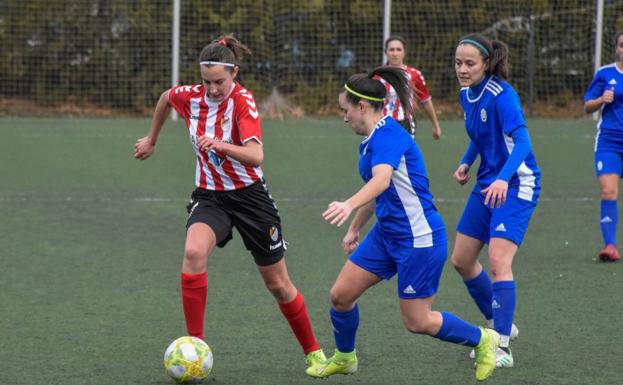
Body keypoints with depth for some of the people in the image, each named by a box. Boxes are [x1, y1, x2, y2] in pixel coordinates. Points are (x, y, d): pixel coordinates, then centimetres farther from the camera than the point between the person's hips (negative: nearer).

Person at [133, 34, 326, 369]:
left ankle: (313, 351, 32)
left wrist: (221, 145, -53)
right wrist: (151, 139, 27)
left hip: (250, 195, -2)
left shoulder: (243, 101, -21)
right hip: (209, 196, 2)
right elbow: (165, 97, 18)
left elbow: (256, 156, -36)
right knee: (193, 252, -30)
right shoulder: (190, 97, -8)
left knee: (278, 284, 8)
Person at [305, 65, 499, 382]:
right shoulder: (371, 139, 9)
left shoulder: (388, 135, -21)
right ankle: (344, 357, 29)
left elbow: (381, 180, -41)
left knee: (417, 322, -2)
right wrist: (354, 229, 31)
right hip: (387, 234, 9)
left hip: (419, 239, -9)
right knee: (341, 295, 5)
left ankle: (482, 340, 21)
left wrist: (349, 205, -57)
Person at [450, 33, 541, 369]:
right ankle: (498, 325, 29)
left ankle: (502, 346, -17)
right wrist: (466, 162, 5)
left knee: (498, 261, -20)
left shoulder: (501, 95, -21)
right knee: (461, 260, 11)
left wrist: (503, 179, -44)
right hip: (486, 185, 9)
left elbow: (522, 142, -30)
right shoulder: (467, 95, 4)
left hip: (515, 186, -9)